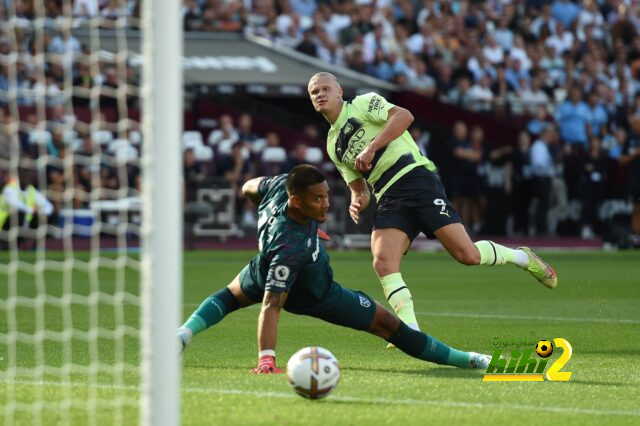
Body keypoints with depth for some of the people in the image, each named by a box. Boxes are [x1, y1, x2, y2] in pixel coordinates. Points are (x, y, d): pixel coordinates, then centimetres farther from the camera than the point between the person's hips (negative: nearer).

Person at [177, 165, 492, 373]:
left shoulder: (281, 184, -29)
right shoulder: (290, 247, -48)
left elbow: (249, 188, -4)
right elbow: (271, 306, -48)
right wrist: (266, 359, -54)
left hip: (265, 269, 7)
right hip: (312, 296, -7)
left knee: (230, 296, 37)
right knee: (388, 324, 0)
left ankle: (184, 333, 15)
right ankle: (464, 359, 7)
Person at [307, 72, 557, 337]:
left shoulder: (362, 104, 4)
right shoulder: (333, 145, 23)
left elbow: (404, 116, -13)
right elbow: (358, 187, 27)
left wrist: (371, 147, -19)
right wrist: (358, 202, 4)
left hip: (415, 178, -6)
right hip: (389, 200, 6)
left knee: (467, 254, -12)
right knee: (383, 262, -20)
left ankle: (521, 257, 16)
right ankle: (412, 333, -22)